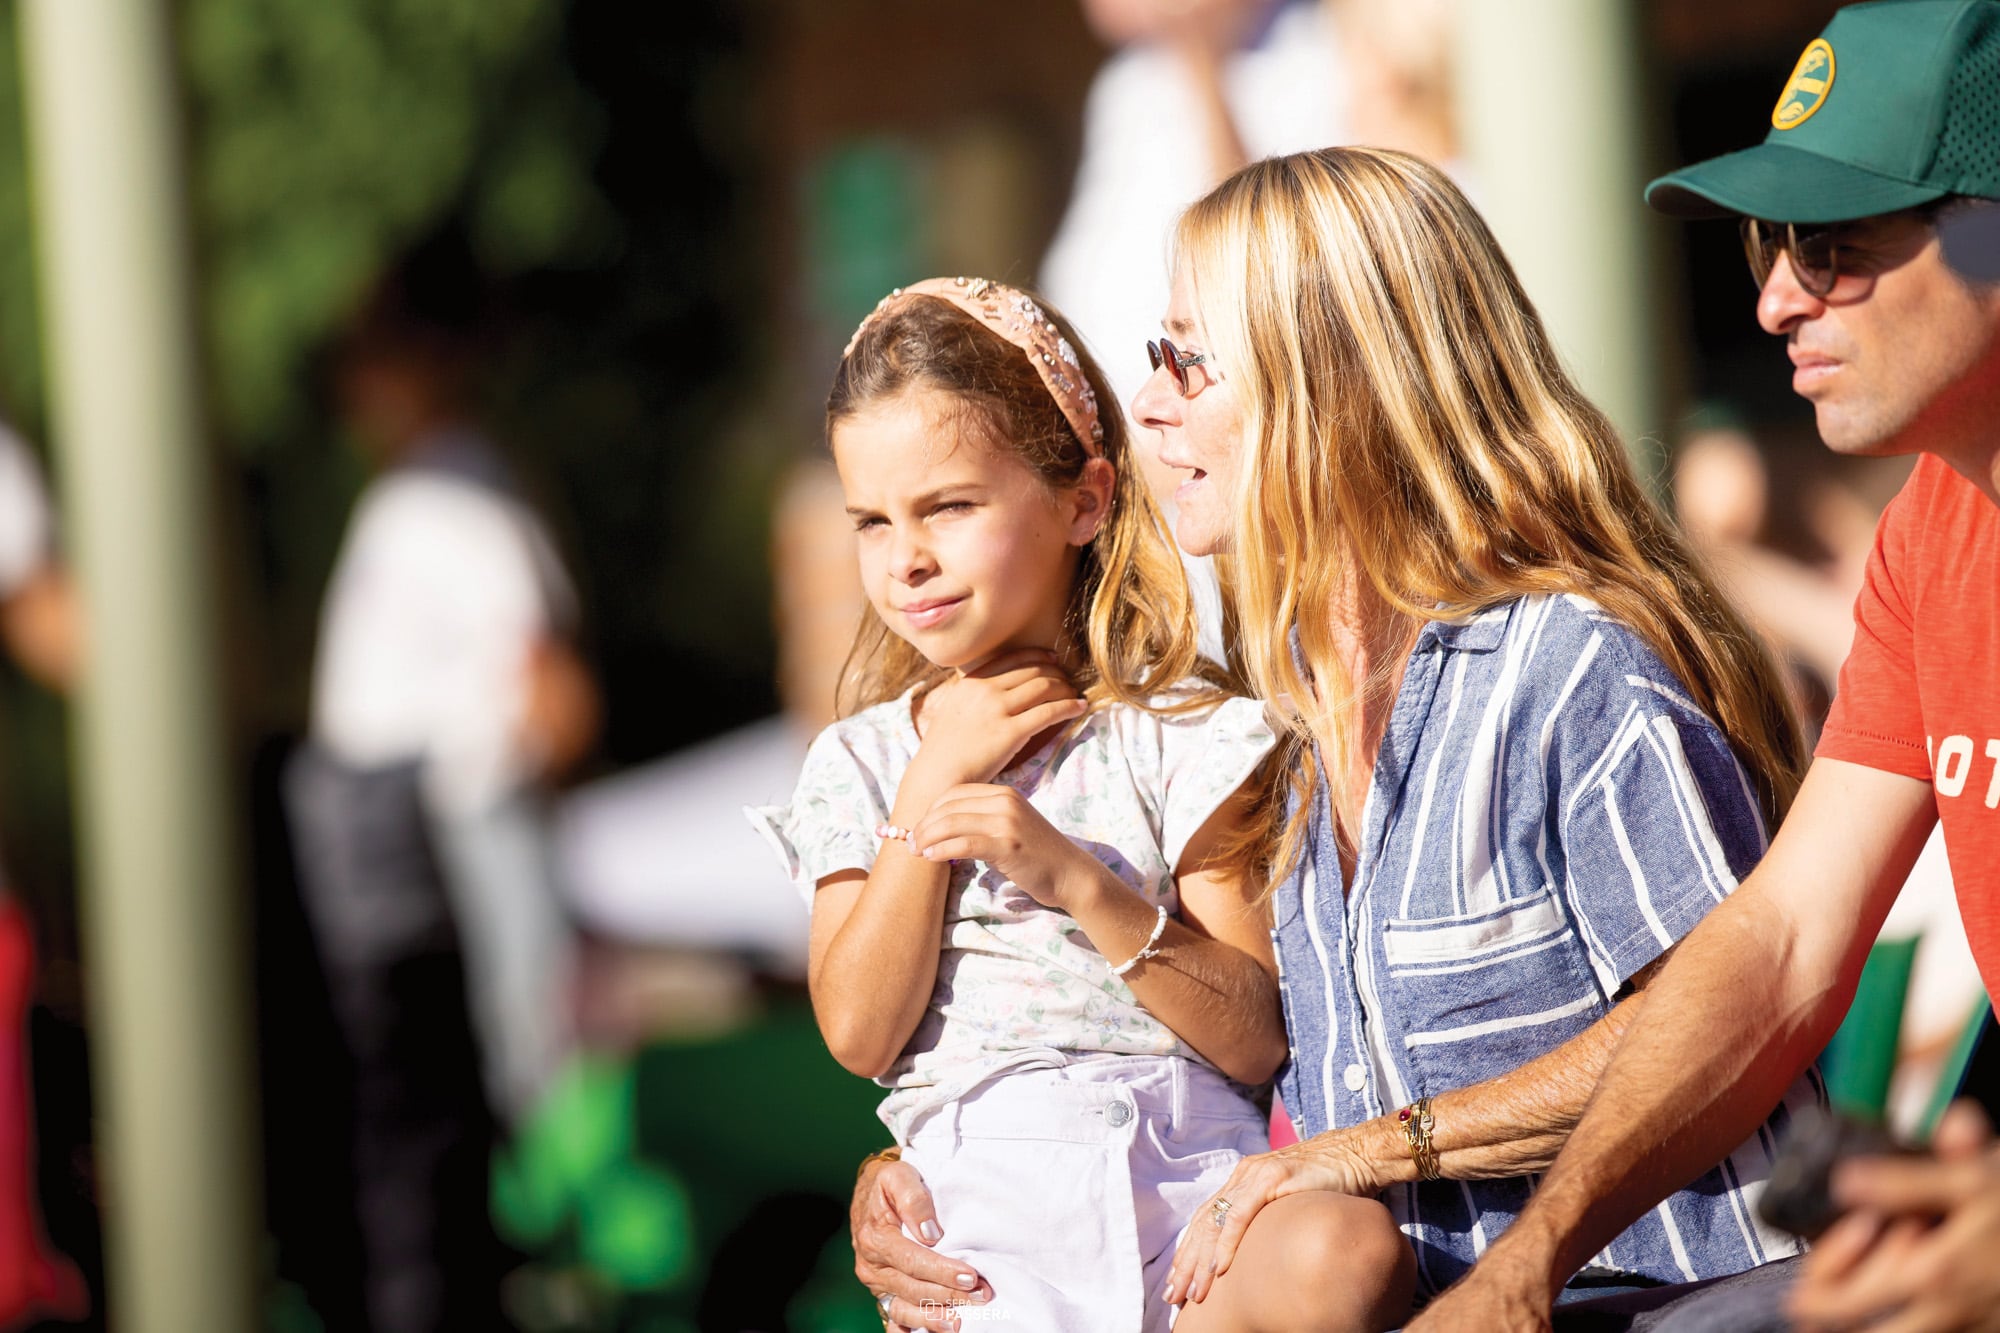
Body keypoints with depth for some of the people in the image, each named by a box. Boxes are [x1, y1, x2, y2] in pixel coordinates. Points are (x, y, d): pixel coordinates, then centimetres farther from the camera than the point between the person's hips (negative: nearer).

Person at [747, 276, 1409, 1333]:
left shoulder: (1181, 729, 8)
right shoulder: (861, 761, 18)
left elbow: (1258, 1037, 0)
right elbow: (859, 1035, 3)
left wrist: (1076, 878, -12)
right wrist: (934, 787, 1)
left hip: (1183, 1161, 0)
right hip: (975, 1197, 0)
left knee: (1356, 1243, -33)